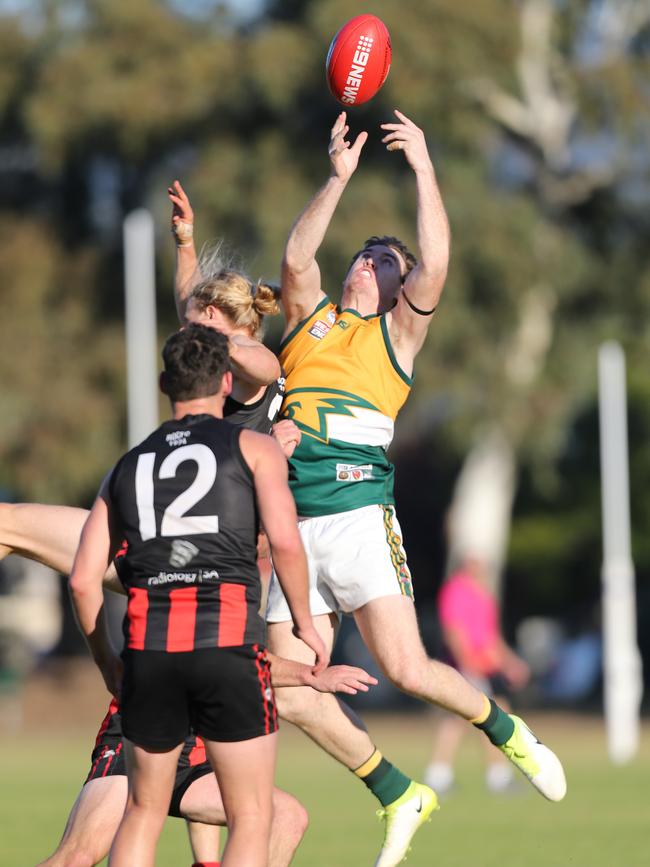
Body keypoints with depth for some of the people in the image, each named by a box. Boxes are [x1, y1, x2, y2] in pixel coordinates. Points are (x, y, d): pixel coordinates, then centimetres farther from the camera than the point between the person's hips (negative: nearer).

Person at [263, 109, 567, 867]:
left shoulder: (396, 334, 11)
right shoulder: (309, 320, 19)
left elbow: (435, 264, -5)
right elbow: (296, 258, 2)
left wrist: (423, 168, -7)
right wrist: (339, 178, -4)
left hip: (359, 514, -4)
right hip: (295, 526, 4)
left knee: (406, 668, -14)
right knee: (293, 698, -2)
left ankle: (506, 733, 14)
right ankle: (399, 797, 15)